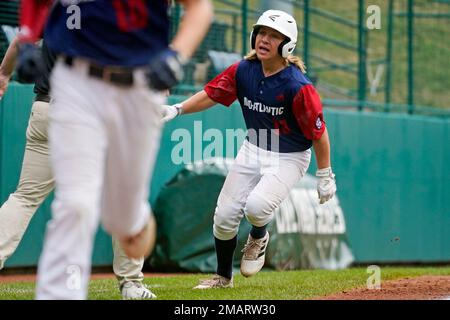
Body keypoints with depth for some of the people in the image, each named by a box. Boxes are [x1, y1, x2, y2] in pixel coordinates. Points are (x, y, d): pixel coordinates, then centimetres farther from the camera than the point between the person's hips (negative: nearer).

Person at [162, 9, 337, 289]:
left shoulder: (298, 86, -24)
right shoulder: (243, 70, -8)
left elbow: (319, 132, -17)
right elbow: (211, 94, 1)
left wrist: (325, 176, -11)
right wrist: (177, 109, -15)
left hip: (289, 158, -5)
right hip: (253, 150, 5)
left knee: (257, 206, -28)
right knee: (225, 214, 1)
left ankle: (259, 237, 10)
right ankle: (223, 277, 25)